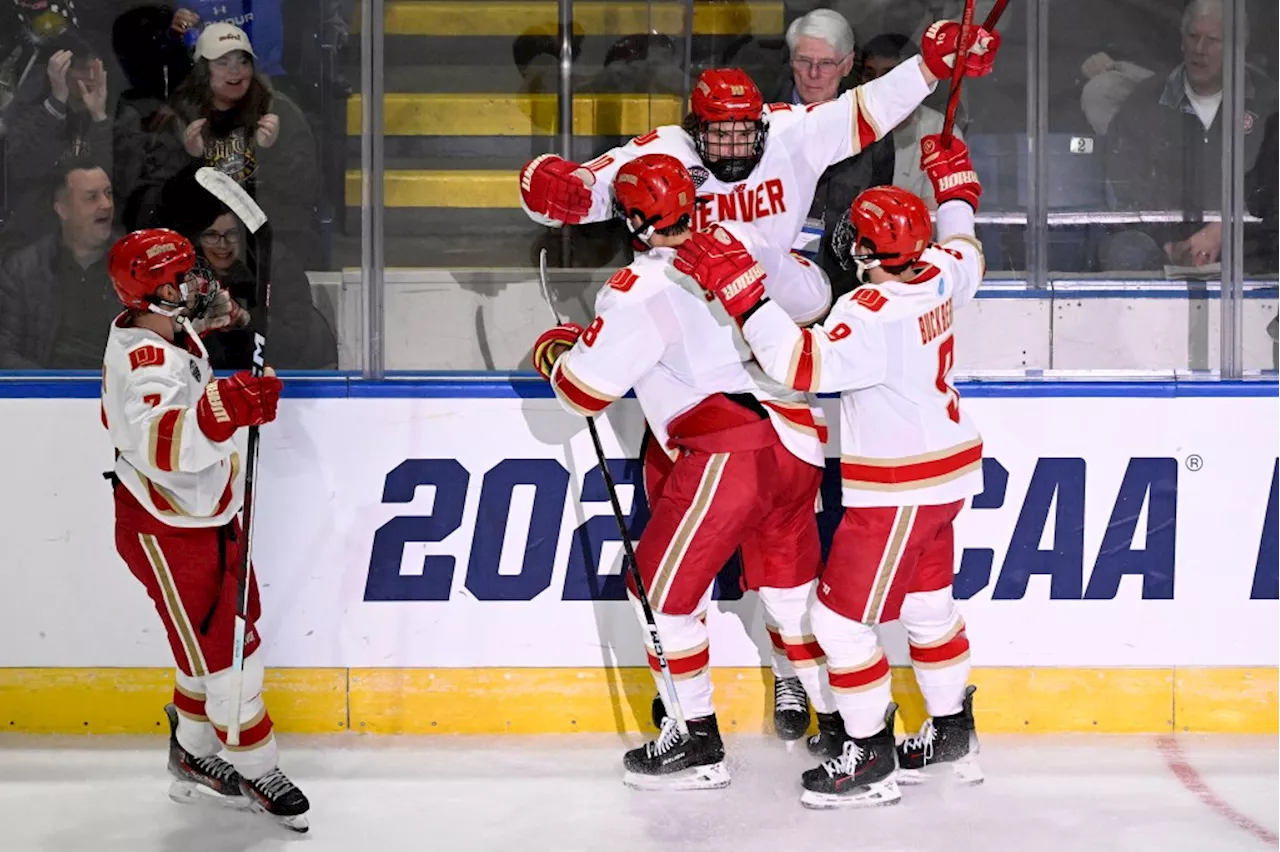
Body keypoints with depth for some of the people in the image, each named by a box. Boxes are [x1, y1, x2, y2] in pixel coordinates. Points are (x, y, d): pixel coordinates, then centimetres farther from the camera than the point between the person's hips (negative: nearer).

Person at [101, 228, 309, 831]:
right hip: (166, 532, -10)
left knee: (220, 642, 17)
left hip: (206, 515, 10)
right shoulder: (141, 361, -28)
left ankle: (194, 759, 31)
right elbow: (160, 444, -46)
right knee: (224, 652, -1)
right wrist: (225, 408, -58)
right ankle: (259, 774, 13)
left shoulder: (174, 336, 4)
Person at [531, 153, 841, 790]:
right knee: (791, 586, 22)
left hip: (733, 451, -8)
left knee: (662, 588, 5)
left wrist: (553, 349, 17)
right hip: (801, 440, 8)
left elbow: (583, 391, -3)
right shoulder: (744, 245, 14)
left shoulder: (639, 291, -6)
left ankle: (697, 742, 8)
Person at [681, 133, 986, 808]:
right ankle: (952, 735, 35)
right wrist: (955, 188, 39)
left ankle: (871, 758, 6)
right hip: (946, 470, 10)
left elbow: (803, 363, -35)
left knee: (841, 617, -1)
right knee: (928, 604, 23)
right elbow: (965, 251, 24)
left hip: (900, 488, -10)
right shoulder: (940, 274, 0)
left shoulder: (874, 313, -27)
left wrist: (739, 289, -35)